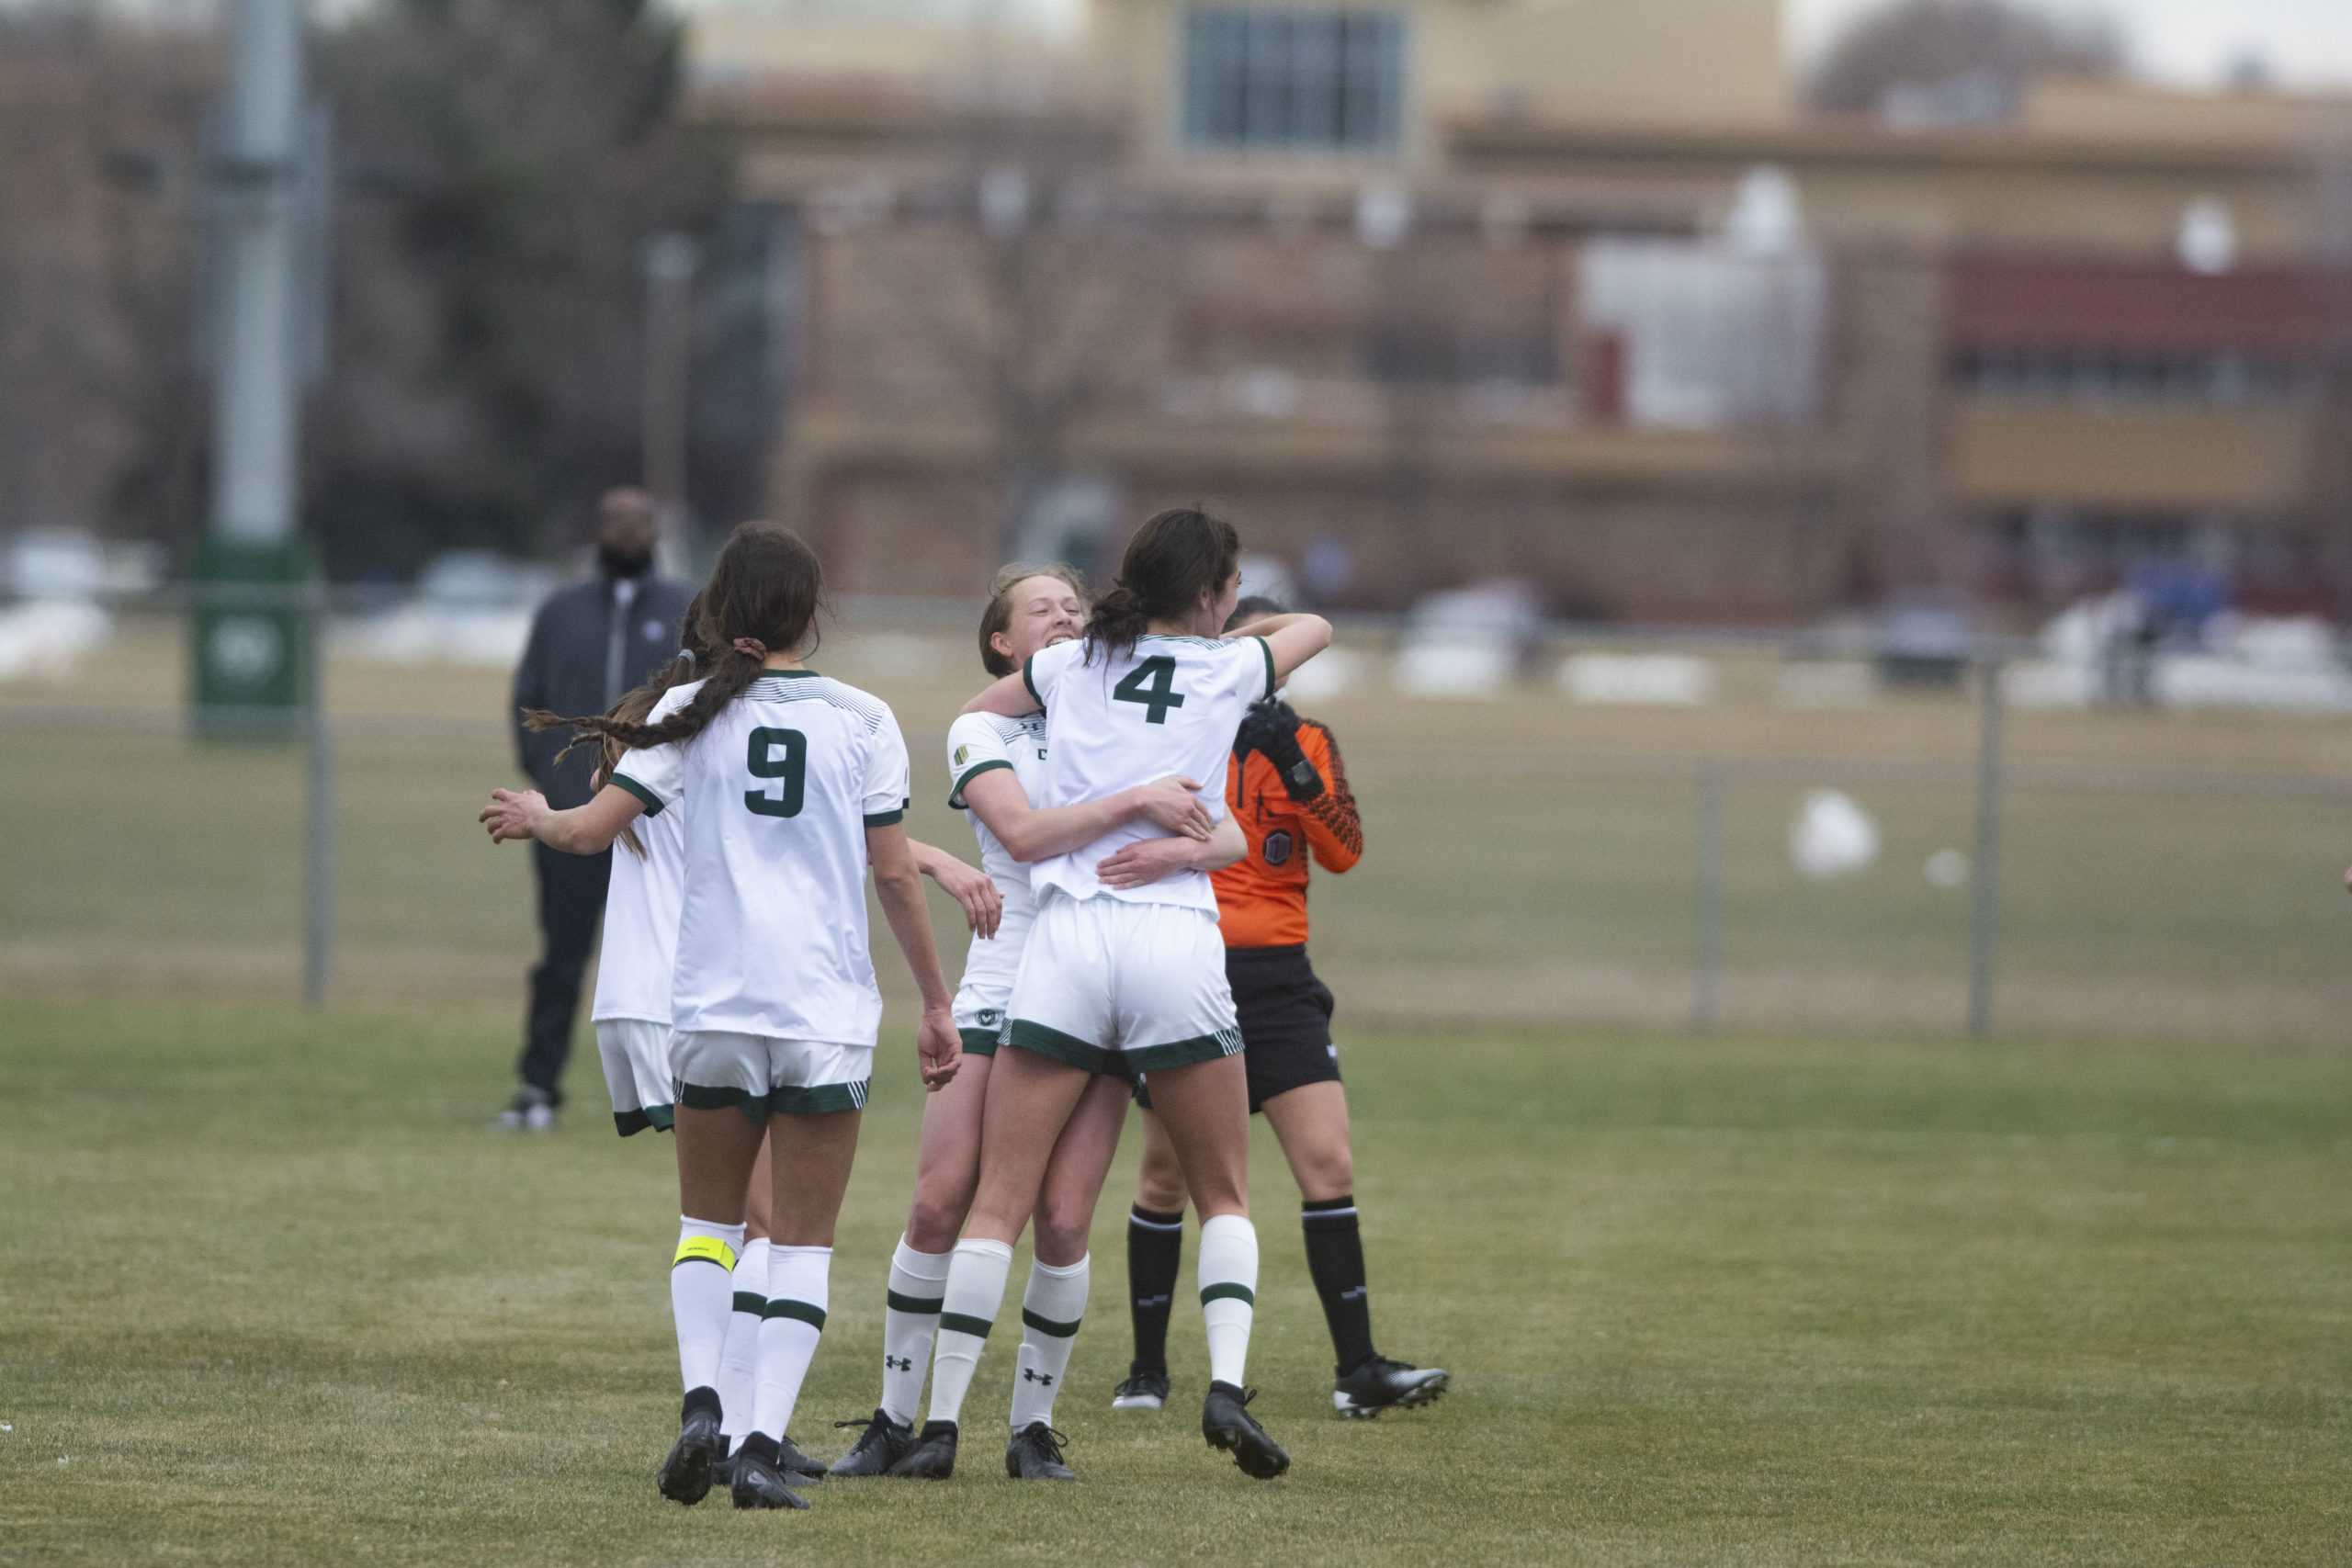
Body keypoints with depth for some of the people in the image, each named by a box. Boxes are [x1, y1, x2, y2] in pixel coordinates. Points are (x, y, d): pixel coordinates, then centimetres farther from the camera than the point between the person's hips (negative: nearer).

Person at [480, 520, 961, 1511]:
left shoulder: (694, 711, 0)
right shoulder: (862, 720, 0)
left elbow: (594, 828, -3)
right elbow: (894, 873, 1)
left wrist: (531, 819, 20)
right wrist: (936, 1003, 9)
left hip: (714, 1006, 1)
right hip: (828, 1017, -1)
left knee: (707, 1217, 17)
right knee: (802, 1244, 5)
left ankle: (700, 1402, -4)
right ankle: (765, 1447, -7)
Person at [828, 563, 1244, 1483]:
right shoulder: (980, 732, 4)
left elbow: (1234, 838, 4)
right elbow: (1023, 833, -14)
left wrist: (1184, 848, -17)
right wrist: (1137, 803, -19)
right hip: (1001, 992, -2)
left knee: (1064, 1223, -6)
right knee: (938, 1206, -9)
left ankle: (1034, 1426, 6)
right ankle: (896, 1421, 2)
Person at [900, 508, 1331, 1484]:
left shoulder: (1070, 664, 11)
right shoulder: (1228, 671, 7)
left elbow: (974, 714, 32)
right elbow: (1313, 628, 29)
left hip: (1065, 937, 1)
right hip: (1179, 938, -1)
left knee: (999, 1200, 2)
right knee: (1224, 1197, 13)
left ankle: (941, 1419, -6)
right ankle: (1226, 1384, -9)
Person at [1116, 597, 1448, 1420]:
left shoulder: (1307, 742, 7)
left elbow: (1344, 851, -7)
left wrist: (1294, 770, -20)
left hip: (1277, 979, 2)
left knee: (1329, 1166, -8)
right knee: (1166, 1173, 3)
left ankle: (1356, 1368, -5)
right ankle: (1147, 1367, 15)